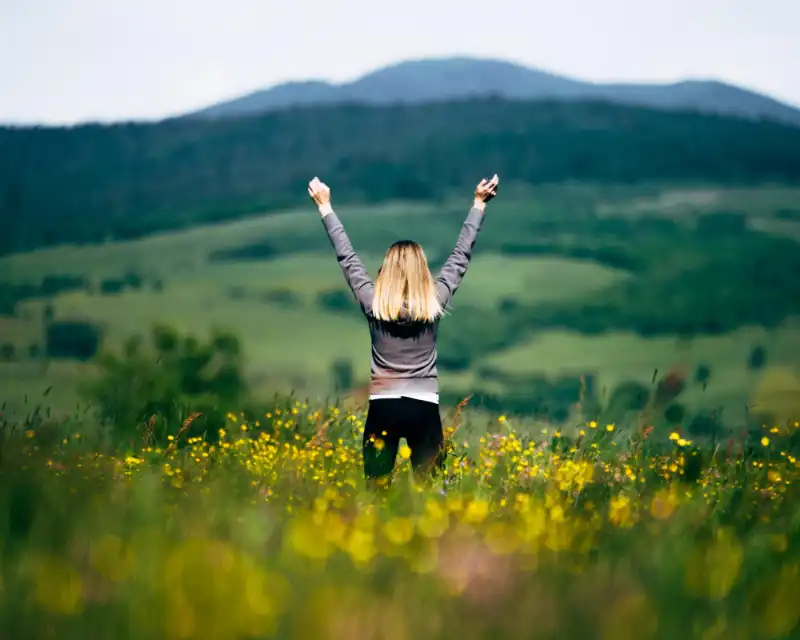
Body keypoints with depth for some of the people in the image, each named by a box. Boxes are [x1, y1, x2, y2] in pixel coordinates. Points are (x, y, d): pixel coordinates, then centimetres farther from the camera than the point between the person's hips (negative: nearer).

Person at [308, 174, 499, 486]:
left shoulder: (373, 302, -3)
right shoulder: (436, 301, -3)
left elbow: (346, 256, 6)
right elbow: (461, 254, 6)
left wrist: (324, 205, 15)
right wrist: (479, 203, 14)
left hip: (383, 406, 0)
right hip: (424, 407, 0)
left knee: (376, 489, 2)